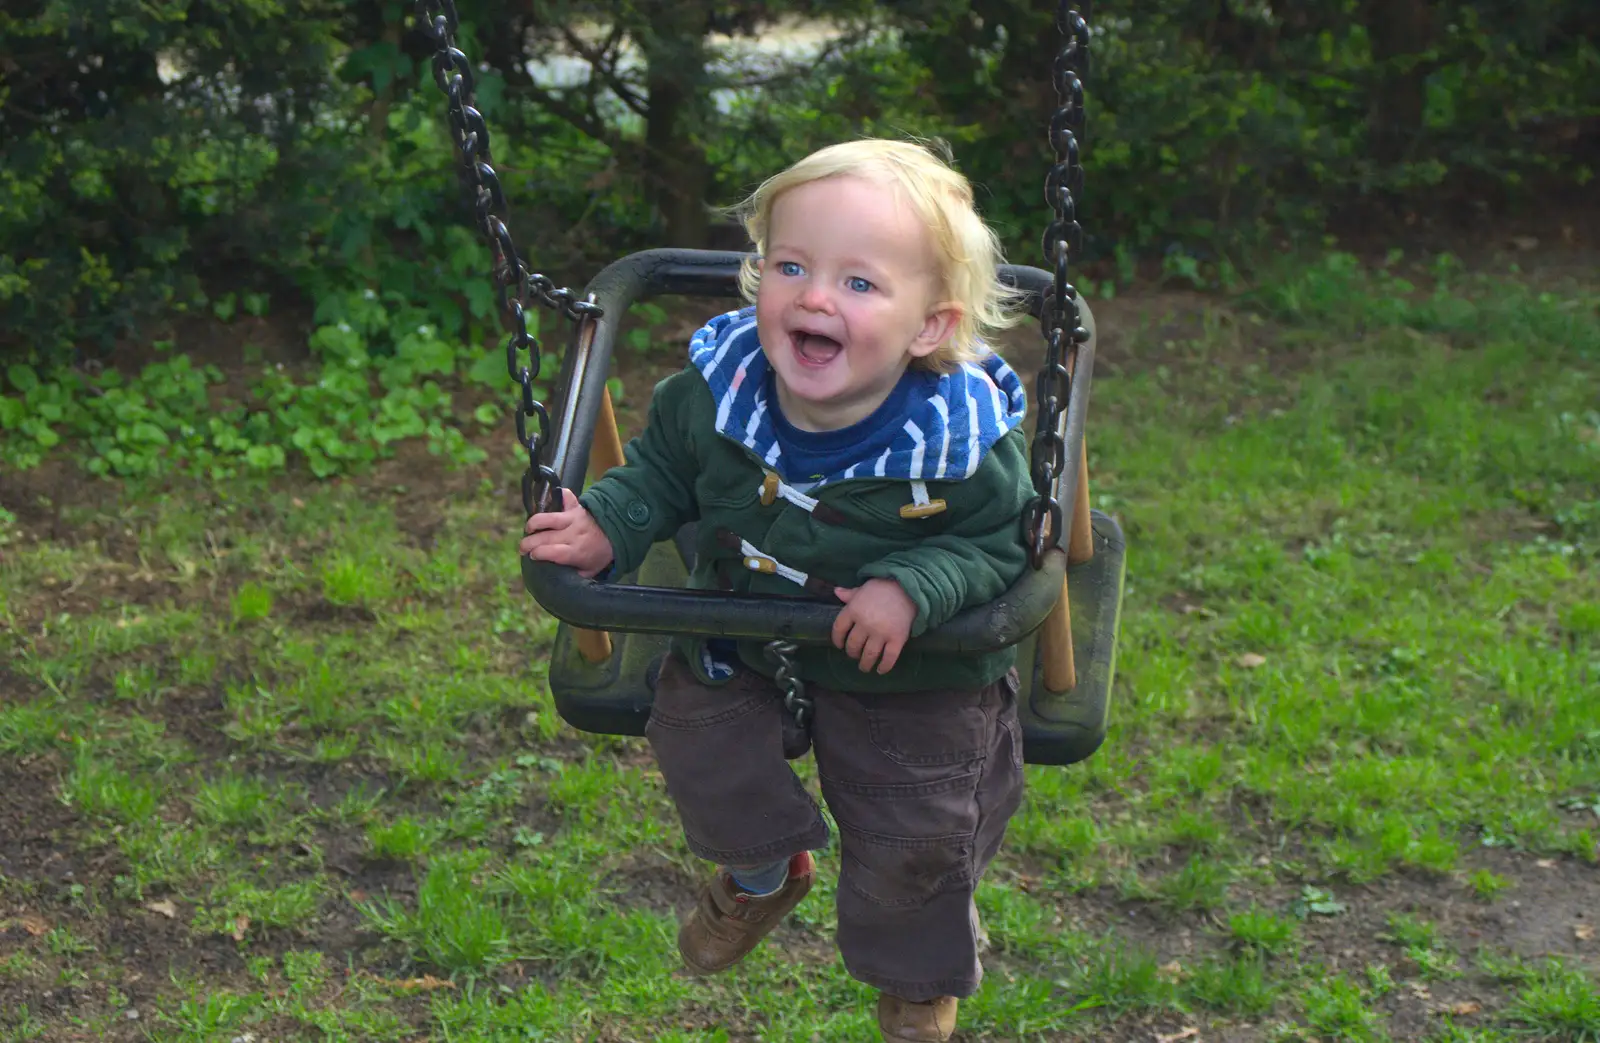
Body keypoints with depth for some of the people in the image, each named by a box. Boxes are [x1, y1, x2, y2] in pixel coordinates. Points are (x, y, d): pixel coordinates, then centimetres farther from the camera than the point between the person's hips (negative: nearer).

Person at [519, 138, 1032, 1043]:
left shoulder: (966, 446, -32)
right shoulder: (713, 392, -21)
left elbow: (998, 544, -18)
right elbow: (662, 471, -2)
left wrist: (913, 589, -34)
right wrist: (608, 525, -18)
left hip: (909, 674, -3)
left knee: (908, 844, 8)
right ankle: (764, 871, 40)